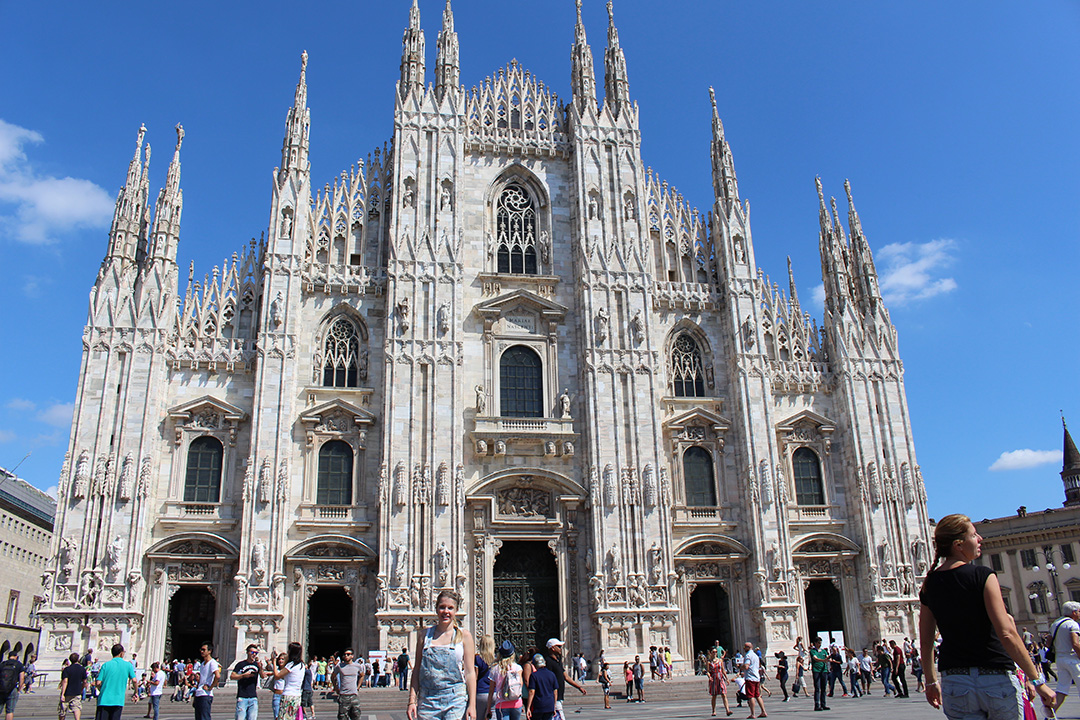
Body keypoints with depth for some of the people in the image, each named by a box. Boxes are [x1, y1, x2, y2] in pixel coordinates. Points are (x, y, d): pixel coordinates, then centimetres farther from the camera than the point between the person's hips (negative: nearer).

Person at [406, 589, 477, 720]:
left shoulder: (464, 636, 4)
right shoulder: (425, 636, 10)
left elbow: (470, 672, 1)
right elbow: (417, 670, 12)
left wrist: (472, 704, -6)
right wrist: (412, 701, 4)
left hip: (455, 700, -2)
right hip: (428, 700, 2)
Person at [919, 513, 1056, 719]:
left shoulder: (929, 585, 5)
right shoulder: (982, 576, -9)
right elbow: (1007, 634, -15)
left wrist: (931, 681, 20)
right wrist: (1036, 680, -8)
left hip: (954, 682, 4)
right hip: (995, 678, -4)